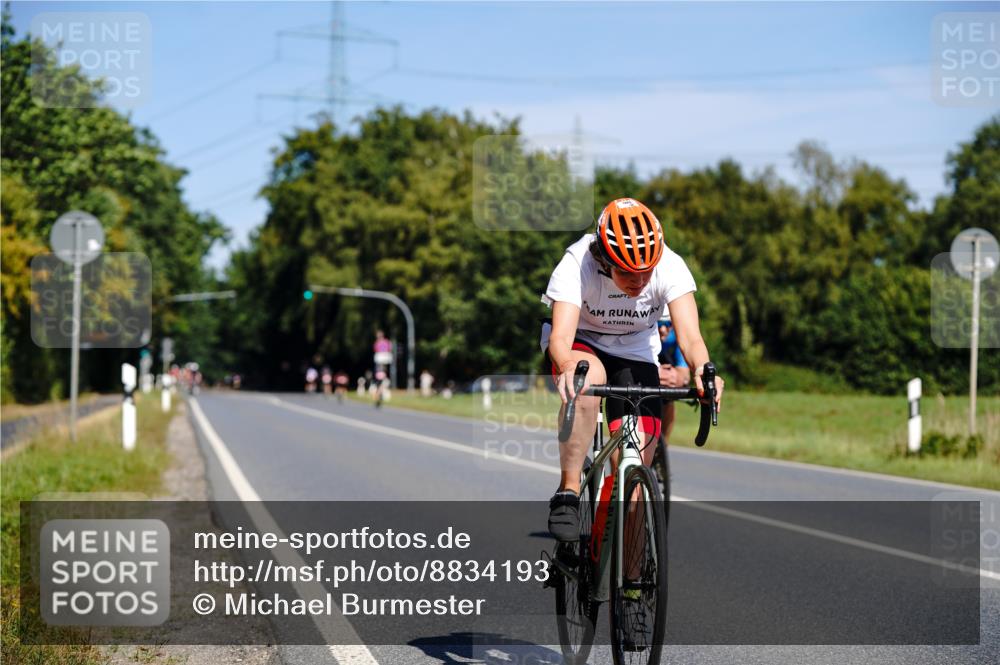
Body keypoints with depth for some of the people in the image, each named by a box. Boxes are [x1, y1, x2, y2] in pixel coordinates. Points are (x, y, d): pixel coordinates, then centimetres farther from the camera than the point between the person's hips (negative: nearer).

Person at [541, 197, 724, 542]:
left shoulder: (670, 266, -26)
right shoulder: (576, 265, -30)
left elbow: (690, 336, -33)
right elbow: (560, 334, -40)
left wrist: (702, 369, -55)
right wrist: (566, 366, -63)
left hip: (635, 354, 2)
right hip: (581, 345, -2)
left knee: (637, 465, -11)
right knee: (589, 379, -39)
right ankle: (568, 494, -27)